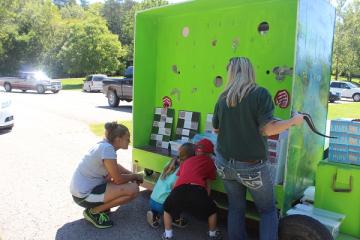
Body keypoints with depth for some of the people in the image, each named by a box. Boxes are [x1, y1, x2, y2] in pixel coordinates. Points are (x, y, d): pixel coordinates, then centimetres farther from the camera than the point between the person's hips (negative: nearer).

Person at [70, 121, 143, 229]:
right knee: (133, 189, -16)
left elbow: (116, 167, 21)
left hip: (81, 189, 10)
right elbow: (118, 179, -18)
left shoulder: (104, 144, 4)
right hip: (85, 195, -10)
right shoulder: (107, 148, -22)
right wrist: (135, 176, -1)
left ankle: (101, 205, 15)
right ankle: (93, 212, -3)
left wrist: (131, 175, 8)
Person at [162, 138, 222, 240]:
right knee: (212, 211, 28)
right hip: (197, 190, -2)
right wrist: (205, 200, 41)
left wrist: (174, 196, 48)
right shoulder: (209, 161, 25)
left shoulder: (186, 161, 32)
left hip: (179, 190, 2)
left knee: (167, 209, 33)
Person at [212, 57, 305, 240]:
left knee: (236, 208, 19)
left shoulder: (223, 97, 1)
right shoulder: (260, 93, -12)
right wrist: (294, 120, -4)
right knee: (268, 211, 15)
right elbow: (269, 129, -19)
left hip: (225, 163, 4)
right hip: (251, 166, -4)